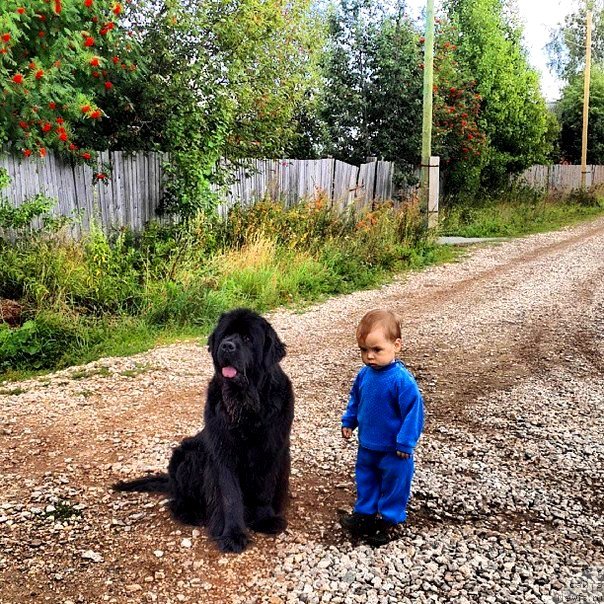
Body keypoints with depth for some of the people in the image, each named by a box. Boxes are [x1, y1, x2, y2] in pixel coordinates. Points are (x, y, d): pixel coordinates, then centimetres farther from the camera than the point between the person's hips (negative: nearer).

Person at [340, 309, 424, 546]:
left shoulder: (402, 380, -27)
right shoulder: (364, 374, -6)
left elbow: (413, 411, -22)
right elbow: (355, 400, 11)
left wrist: (406, 442, -20)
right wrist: (348, 422, 12)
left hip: (393, 449, -6)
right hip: (367, 446, 6)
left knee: (394, 483, 13)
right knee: (365, 480, 21)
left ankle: (389, 520, 31)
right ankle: (365, 513, 39)